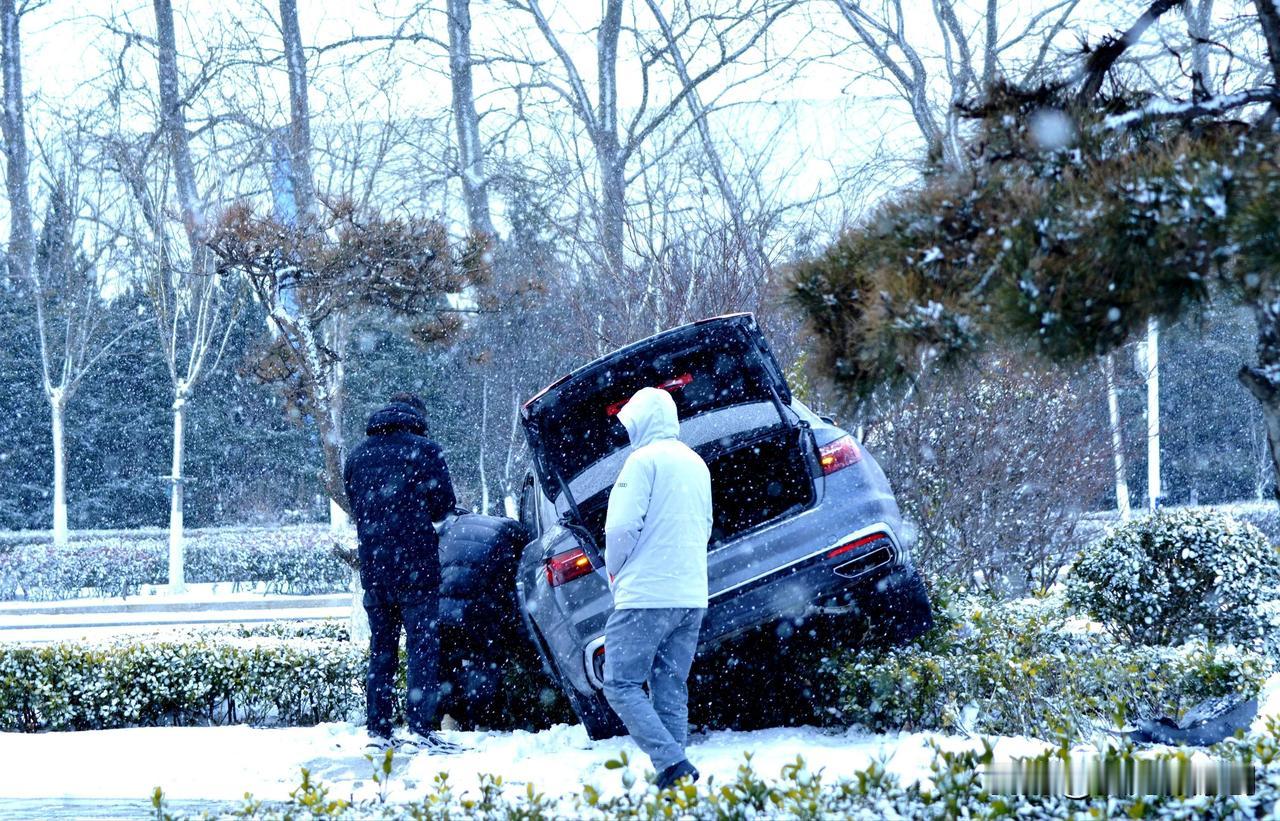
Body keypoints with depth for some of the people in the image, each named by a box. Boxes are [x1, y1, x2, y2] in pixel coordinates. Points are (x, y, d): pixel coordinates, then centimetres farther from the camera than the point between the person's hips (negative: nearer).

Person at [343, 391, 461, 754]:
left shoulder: (358, 455, 12)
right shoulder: (424, 450, -4)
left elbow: (356, 506, 14)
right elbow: (445, 505, -2)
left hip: (372, 564, 5)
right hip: (415, 561, -5)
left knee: (381, 649, 11)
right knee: (423, 644, -5)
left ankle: (378, 731, 10)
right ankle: (420, 728, -13)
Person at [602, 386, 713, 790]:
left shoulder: (645, 459, -9)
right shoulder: (697, 465, 17)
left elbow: (622, 526, -15)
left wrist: (614, 570, 2)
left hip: (646, 593, -8)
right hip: (692, 595, 8)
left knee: (622, 685, -5)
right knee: (670, 689, 11)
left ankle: (672, 764, -18)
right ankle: (673, 770, 6)